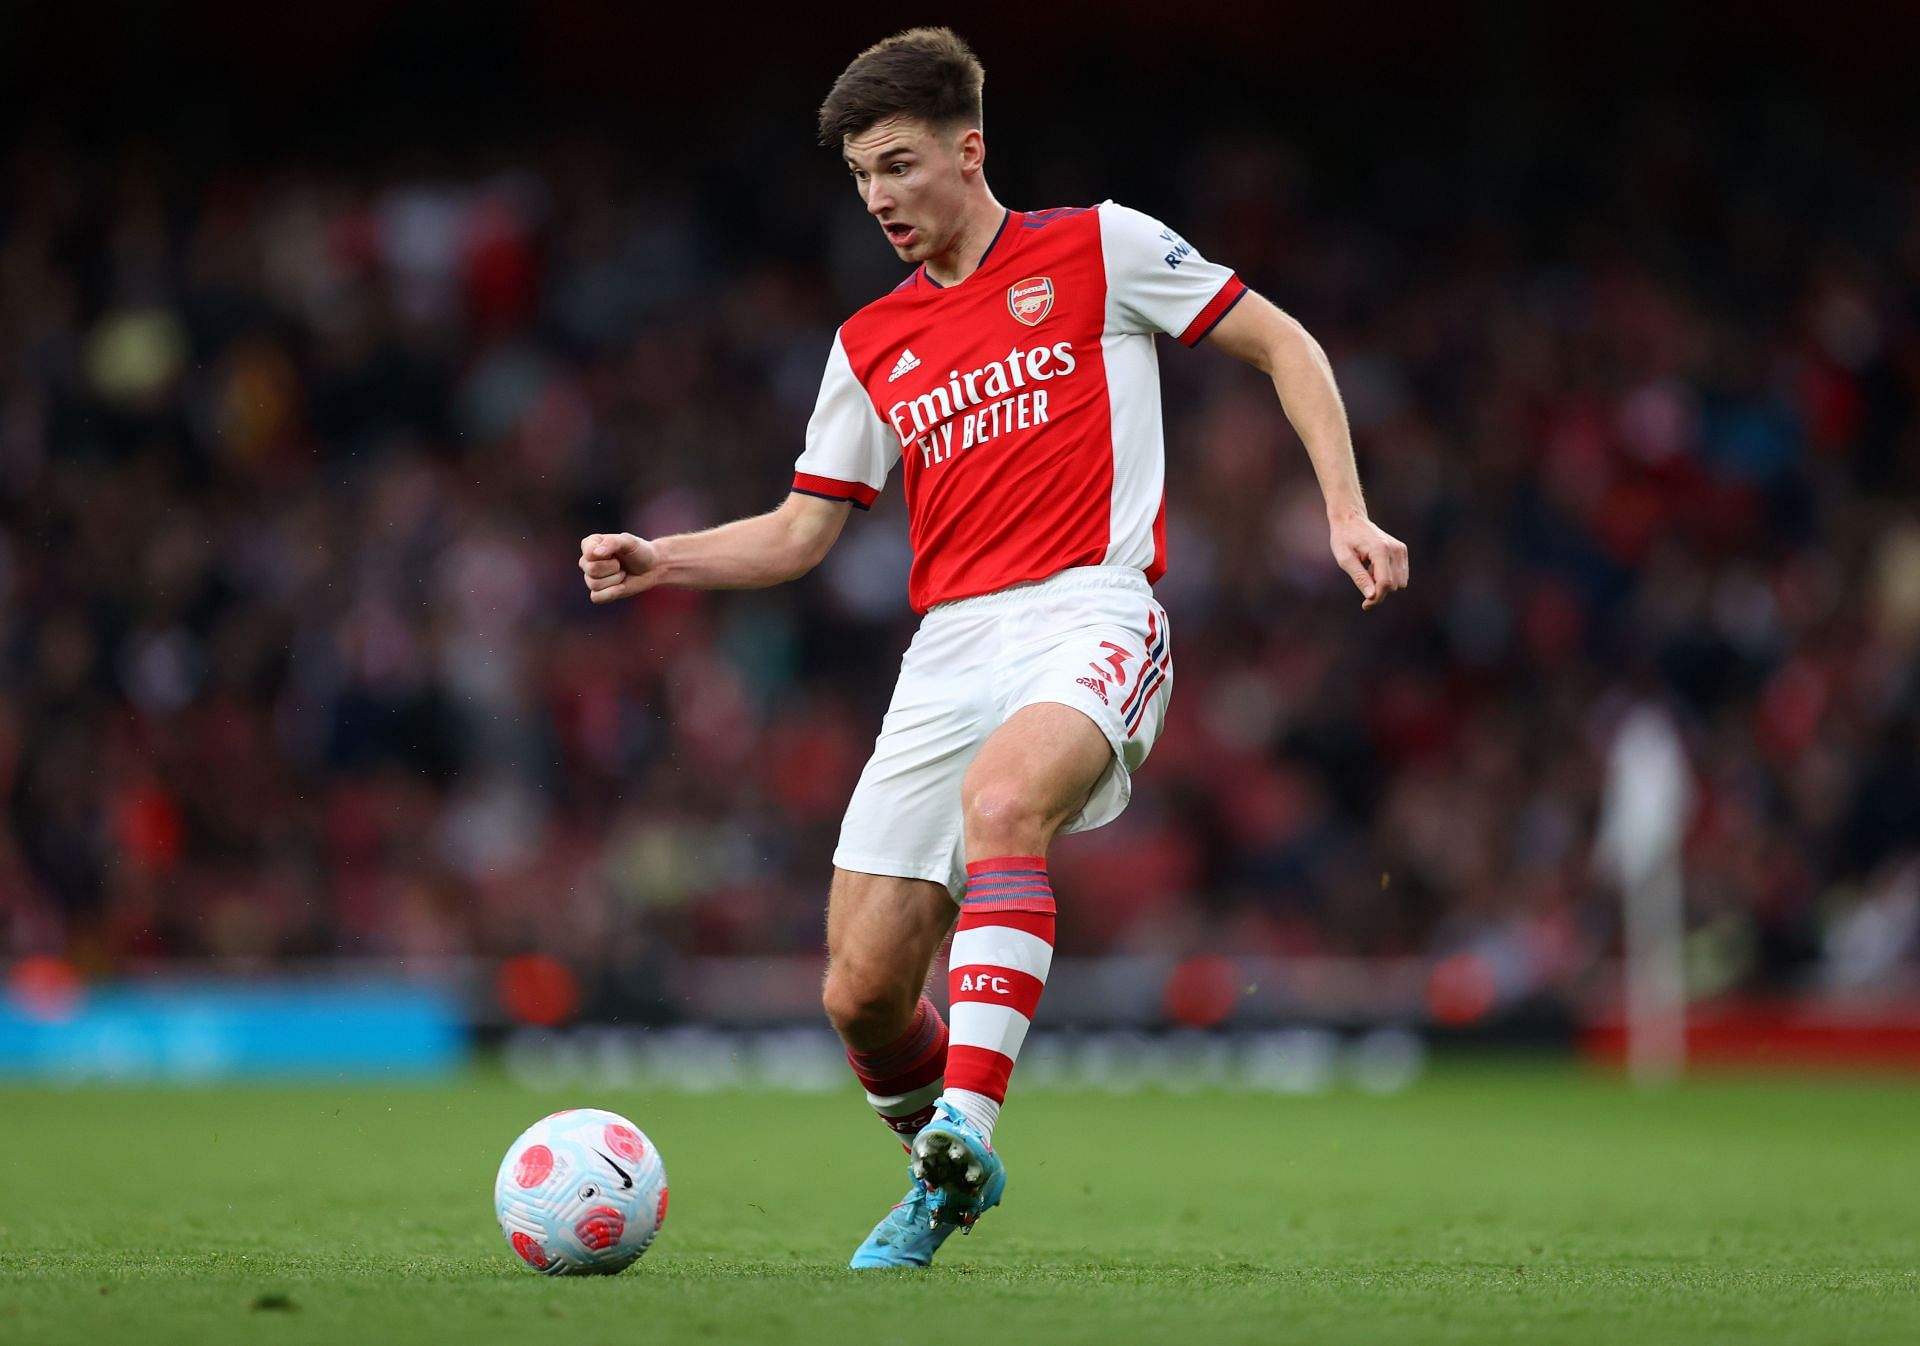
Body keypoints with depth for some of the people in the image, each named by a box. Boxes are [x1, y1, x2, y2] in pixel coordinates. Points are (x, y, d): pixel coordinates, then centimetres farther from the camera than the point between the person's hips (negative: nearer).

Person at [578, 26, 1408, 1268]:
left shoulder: (1098, 247, 7)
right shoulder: (870, 347, 19)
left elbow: (1280, 342, 10)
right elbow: (799, 534, 22)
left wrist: (1347, 512, -1)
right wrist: (662, 561, 4)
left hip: (1092, 615, -5)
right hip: (951, 648, 5)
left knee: (1002, 799, -39)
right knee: (862, 992, -3)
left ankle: (967, 1123, -44)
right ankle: (944, 1181, 26)